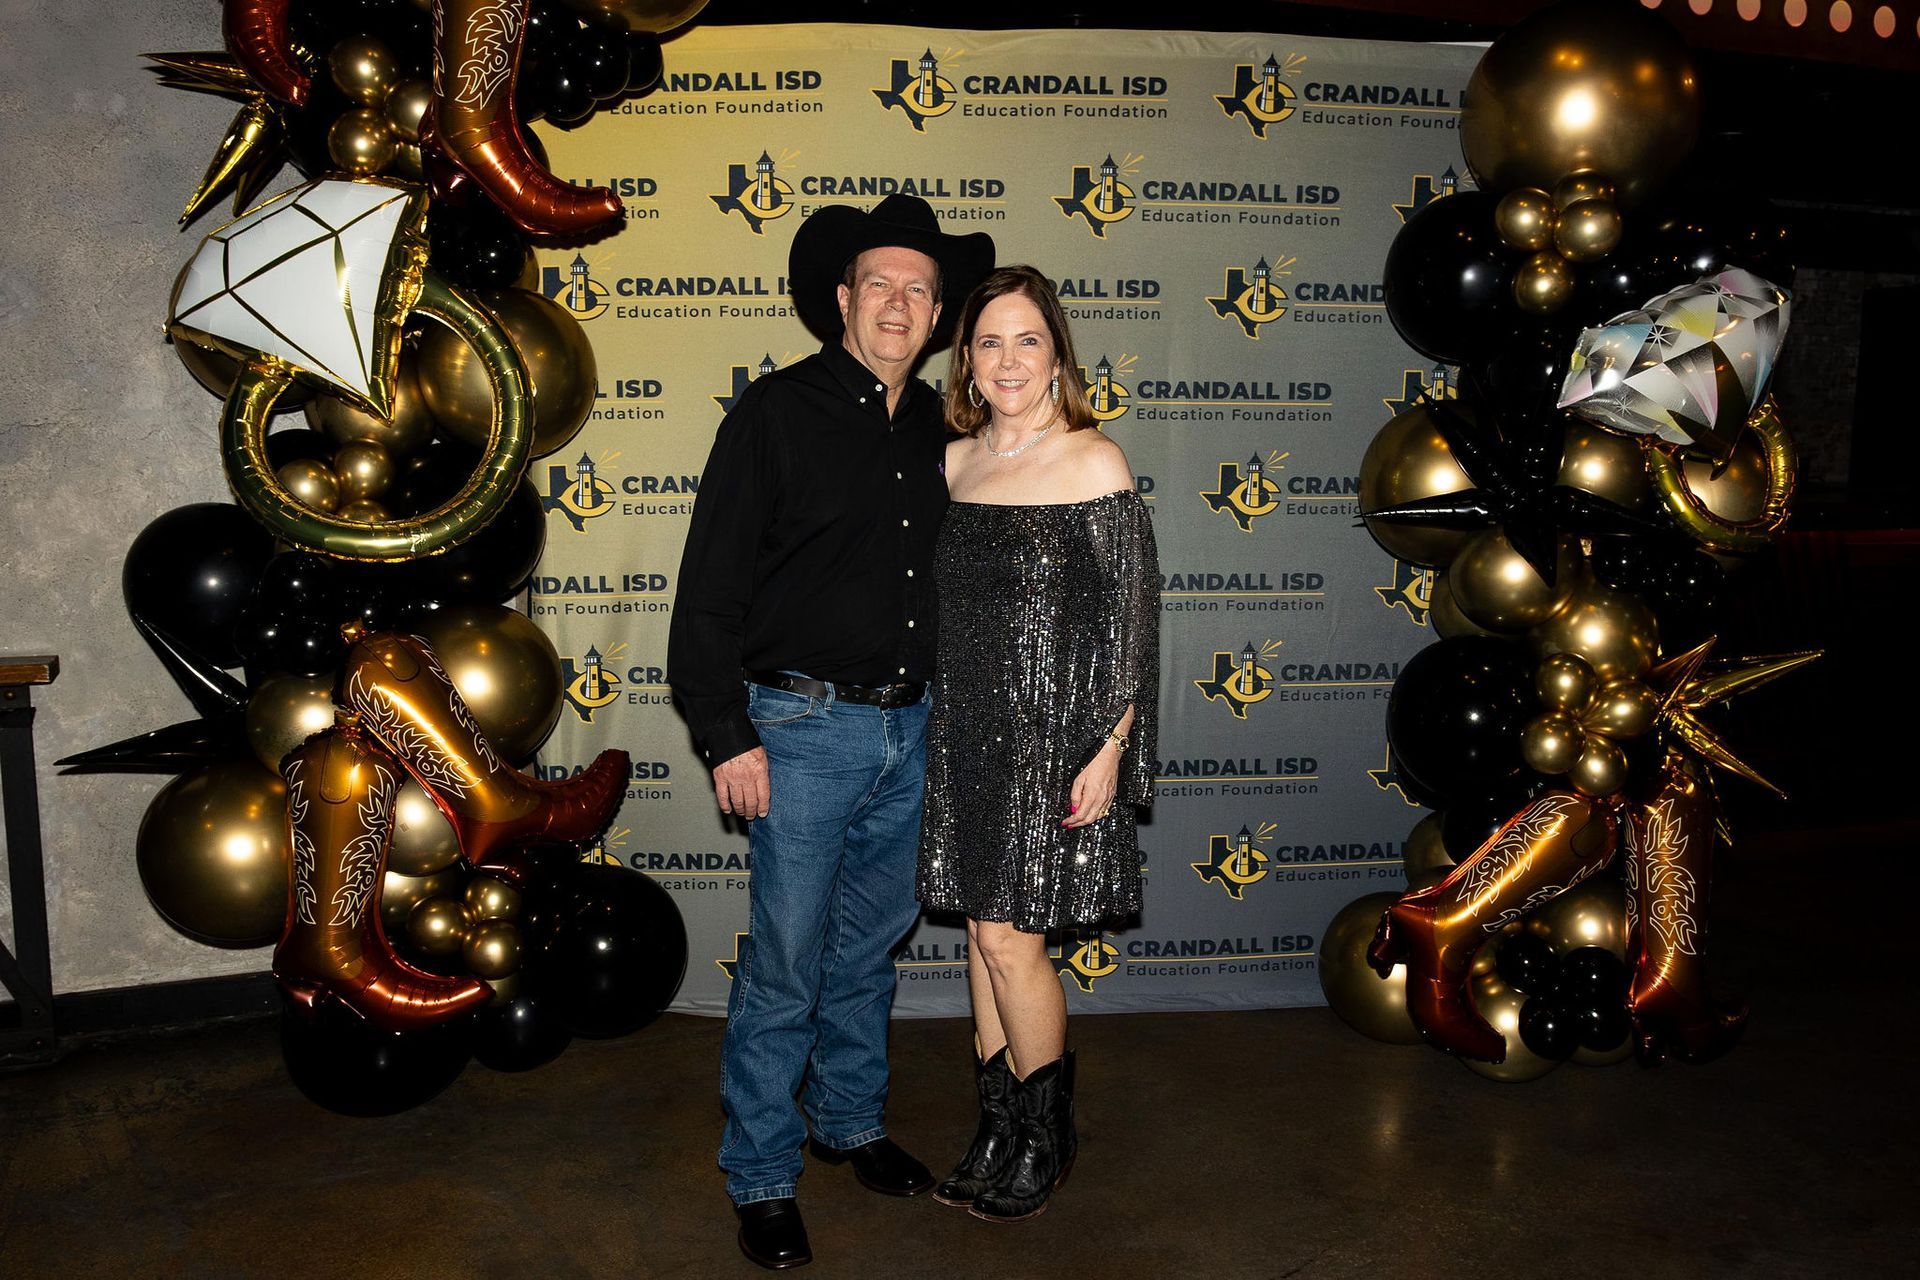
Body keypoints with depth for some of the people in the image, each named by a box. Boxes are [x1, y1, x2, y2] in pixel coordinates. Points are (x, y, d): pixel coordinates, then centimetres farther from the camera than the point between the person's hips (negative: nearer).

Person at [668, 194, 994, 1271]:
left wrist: (944, 702, 16)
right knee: (785, 966, 1)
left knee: (870, 946, 18)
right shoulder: (776, 413, -7)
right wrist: (727, 736, -12)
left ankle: (851, 1121, 37)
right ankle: (761, 1177, 18)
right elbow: (710, 589, -9)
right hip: (805, 729, -5)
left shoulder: (937, 427, 10)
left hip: (909, 729, 6)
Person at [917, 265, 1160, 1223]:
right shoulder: (953, 462, 8)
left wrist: (1109, 750, -12)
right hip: (964, 731, 5)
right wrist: (931, 727, 11)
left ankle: (1046, 1141, 21)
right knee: (984, 933, 12)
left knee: (1010, 939, -1)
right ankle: (999, 1132, 28)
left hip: (1054, 737, -5)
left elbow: (1131, 618, -8)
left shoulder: (1095, 463, -7)